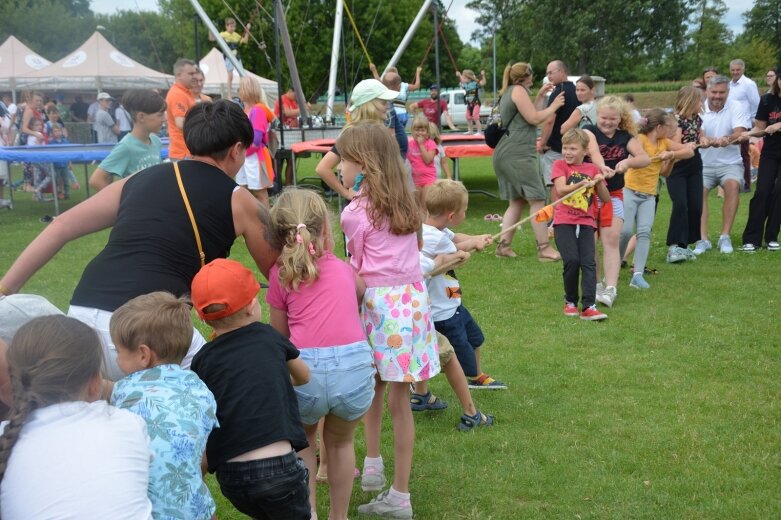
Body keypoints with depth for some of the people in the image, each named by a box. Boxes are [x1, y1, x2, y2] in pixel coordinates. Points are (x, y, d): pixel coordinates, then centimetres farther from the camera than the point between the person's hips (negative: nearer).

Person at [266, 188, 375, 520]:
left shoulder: (280, 273, 13)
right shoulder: (342, 268, 21)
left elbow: (280, 334, 16)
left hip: (305, 369, -1)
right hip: (354, 366, 2)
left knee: (303, 440, 30)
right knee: (340, 441, 30)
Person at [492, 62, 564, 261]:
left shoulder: (508, 93, 24)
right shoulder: (518, 90, -6)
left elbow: (529, 114, 25)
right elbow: (534, 118, -11)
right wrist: (553, 106, 1)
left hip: (504, 154, 10)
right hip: (517, 154, -10)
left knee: (516, 201, 13)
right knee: (537, 199, -7)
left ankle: (504, 245, 8)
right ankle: (544, 249, -7)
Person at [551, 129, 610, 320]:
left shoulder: (592, 169, 14)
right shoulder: (560, 165, 6)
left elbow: (606, 199, 12)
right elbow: (561, 189, -12)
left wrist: (599, 182, -6)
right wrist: (582, 183, -26)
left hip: (585, 223, 3)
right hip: (564, 221, -3)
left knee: (589, 262, -10)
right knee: (572, 261, -14)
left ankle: (588, 306, -15)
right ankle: (570, 301, 6)